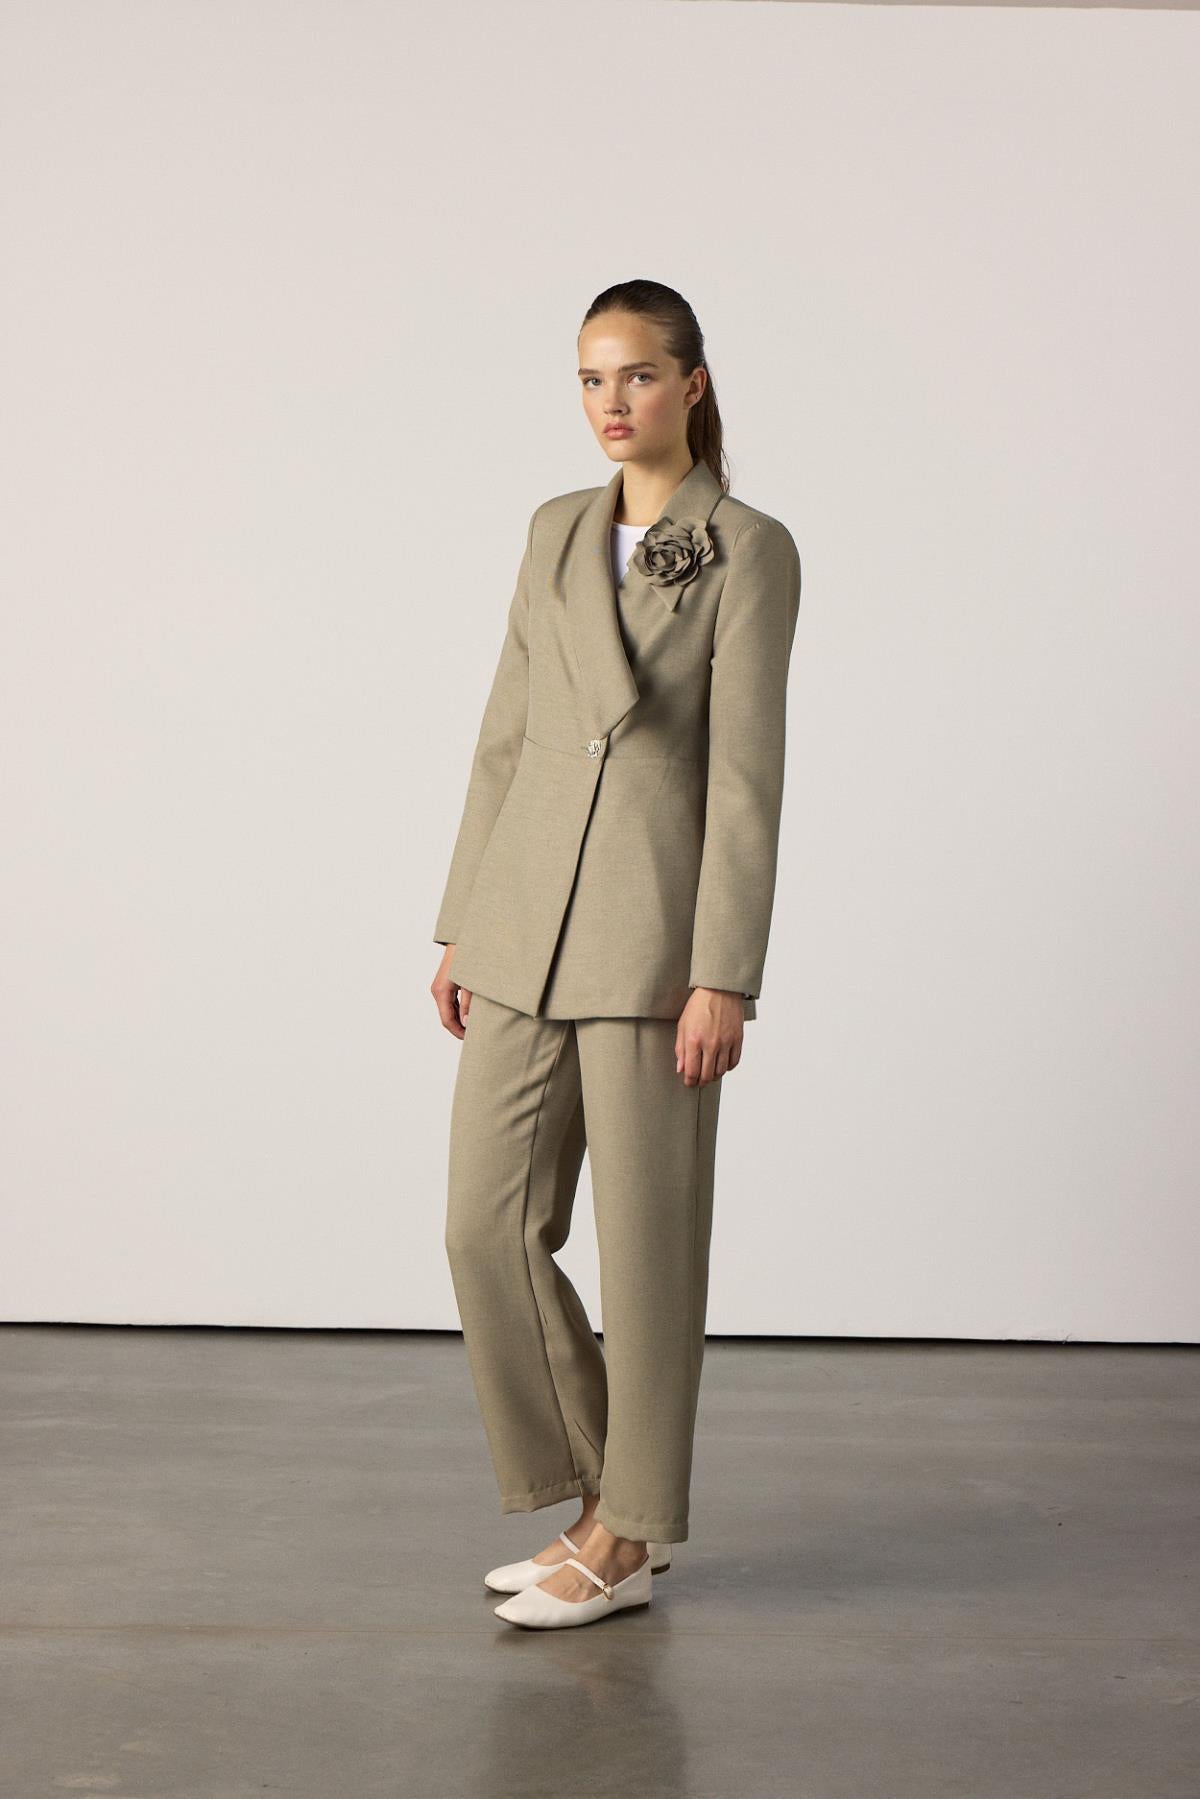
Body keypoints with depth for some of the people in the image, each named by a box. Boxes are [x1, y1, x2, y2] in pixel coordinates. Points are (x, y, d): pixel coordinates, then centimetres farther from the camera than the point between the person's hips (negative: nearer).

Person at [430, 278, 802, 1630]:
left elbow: (747, 772, -10)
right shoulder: (556, 534, 12)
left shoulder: (749, 551, -5)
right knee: (491, 1226, 5)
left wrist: (723, 978, -15)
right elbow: (505, 739, 14)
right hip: (527, 928, 6)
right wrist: (461, 927, 11)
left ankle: (628, 1535, 16)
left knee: (645, 1237, 2)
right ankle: (602, 1485, 22)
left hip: (656, 930, -6)